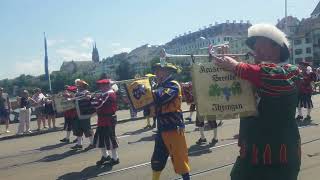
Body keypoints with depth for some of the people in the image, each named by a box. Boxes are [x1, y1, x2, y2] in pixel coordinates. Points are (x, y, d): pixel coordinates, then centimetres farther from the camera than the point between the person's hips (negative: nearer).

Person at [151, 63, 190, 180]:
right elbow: (154, 104, 10)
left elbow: (162, 98, -29)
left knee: (179, 158, 2)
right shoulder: (160, 86, 12)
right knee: (157, 159, 16)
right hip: (162, 129, 8)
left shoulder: (173, 85, -12)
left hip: (174, 128, -8)